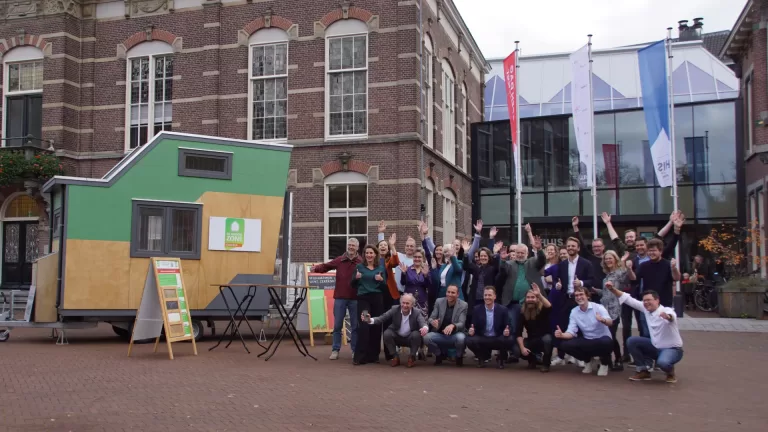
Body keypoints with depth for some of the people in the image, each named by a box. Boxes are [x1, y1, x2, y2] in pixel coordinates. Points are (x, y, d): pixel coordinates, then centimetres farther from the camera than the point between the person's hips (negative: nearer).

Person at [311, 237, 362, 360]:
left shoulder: (361, 262, -1)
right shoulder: (339, 260, 6)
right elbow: (326, 266, 4)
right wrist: (316, 268, -13)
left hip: (355, 298, -1)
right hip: (340, 297, 2)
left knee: (355, 325, 7)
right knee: (337, 325, 6)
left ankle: (355, 350, 17)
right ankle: (335, 350, 13)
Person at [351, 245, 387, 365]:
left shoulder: (381, 268, 9)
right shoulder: (359, 267, 7)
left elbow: (385, 287, 9)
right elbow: (353, 285, 9)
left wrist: (381, 280, -11)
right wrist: (356, 278, -11)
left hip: (377, 299, 2)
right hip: (363, 298, -2)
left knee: (376, 326, 2)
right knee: (364, 325, -11)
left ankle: (374, 355, 13)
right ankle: (360, 356, -9)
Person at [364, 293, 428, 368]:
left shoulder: (417, 312, -15)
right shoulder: (395, 309, -12)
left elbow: (423, 323, -31)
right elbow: (382, 318, -18)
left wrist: (425, 327, -58)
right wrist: (370, 320, -39)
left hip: (410, 338, -1)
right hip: (397, 337, 1)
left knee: (417, 334, -32)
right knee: (387, 333, -28)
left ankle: (412, 357, -9)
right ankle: (395, 357, -7)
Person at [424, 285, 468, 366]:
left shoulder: (463, 305, -9)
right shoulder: (439, 302, -1)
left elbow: (461, 324, -17)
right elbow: (431, 318, -2)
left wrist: (453, 325, -40)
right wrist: (433, 322, -28)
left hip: (454, 336, -2)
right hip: (440, 335, 2)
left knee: (461, 337, -36)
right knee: (427, 337, -26)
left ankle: (459, 357, -1)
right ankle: (440, 354, 6)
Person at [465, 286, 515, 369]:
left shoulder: (503, 310, -3)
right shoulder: (477, 309, -1)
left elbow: (507, 327, -3)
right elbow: (473, 327, -1)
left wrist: (507, 331, -27)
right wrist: (471, 330, -25)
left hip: (498, 339, 0)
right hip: (482, 339, 1)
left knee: (510, 340, -32)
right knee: (470, 341, -30)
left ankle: (500, 359, 2)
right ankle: (482, 357, 4)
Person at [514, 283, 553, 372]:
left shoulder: (543, 309, -14)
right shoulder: (523, 313, -7)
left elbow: (549, 307, -41)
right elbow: (519, 333, -10)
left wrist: (539, 295, -55)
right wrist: (522, 347, -24)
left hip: (544, 339, -2)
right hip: (531, 341, 3)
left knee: (547, 338, -38)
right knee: (517, 350, -24)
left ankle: (546, 363, -12)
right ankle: (532, 360, 11)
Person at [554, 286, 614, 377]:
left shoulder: (598, 307, -13)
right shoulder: (574, 311, -1)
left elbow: (610, 322, -30)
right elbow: (571, 332, -7)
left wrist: (603, 320, -55)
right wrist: (562, 335, -30)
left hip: (602, 340, -4)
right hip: (587, 341, 4)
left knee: (606, 342, -40)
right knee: (565, 345, -18)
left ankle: (604, 362, -3)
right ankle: (588, 360, 10)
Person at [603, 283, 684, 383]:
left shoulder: (666, 310, -24)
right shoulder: (646, 309, -5)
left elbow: (671, 316, -49)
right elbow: (629, 299, -3)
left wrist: (667, 316, -74)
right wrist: (613, 289, -15)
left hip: (672, 349, -7)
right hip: (656, 346, 7)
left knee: (662, 362, -37)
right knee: (632, 341, -5)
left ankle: (670, 372, 1)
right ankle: (644, 371, 7)